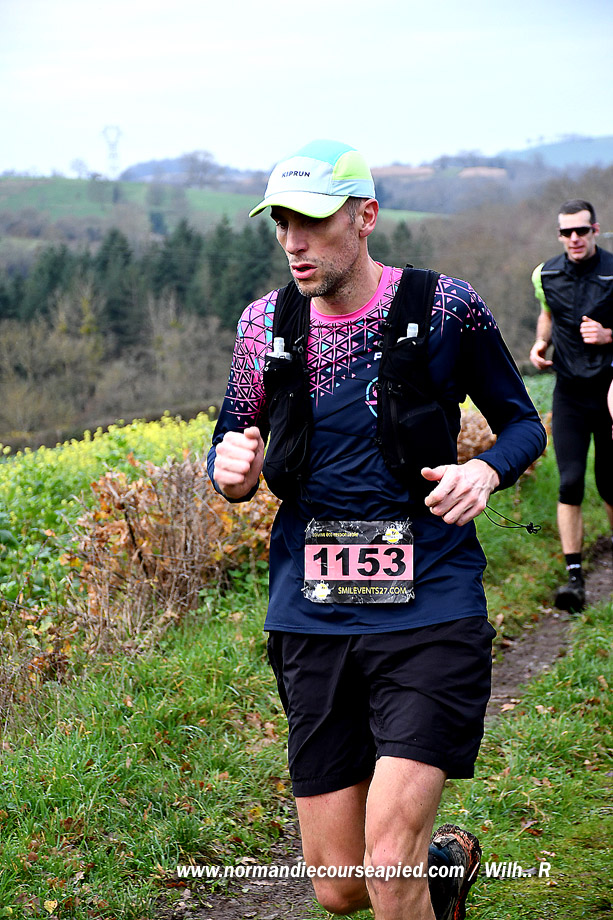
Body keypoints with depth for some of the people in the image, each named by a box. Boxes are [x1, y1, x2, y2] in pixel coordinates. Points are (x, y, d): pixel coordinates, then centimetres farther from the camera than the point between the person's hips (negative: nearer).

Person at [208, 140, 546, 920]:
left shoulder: (444, 307, -3)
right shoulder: (265, 323, 5)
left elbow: (522, 424, 9)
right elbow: (230, 457, 15)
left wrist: (487, 470, -13)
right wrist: (231, 471, -9)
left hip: (430, 613, -3)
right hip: (312, 622, 4)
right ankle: (446, 856, 40)